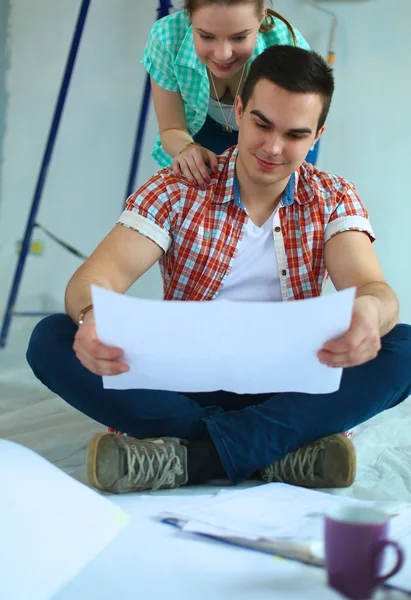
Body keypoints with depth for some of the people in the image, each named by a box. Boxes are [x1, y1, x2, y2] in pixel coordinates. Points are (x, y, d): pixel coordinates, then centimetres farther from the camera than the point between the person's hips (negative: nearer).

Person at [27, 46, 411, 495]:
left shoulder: (334, 200, 3)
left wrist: (369, 311, -42)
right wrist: (93, 315, -41)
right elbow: (100, 273, -14)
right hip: (184, 386, 0)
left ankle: (187, 456, -32)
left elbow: (372, 287, -14)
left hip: (285, 393, 1)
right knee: (51, 341, -23)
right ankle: (276, 452, -29)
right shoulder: (176, 191, -1)